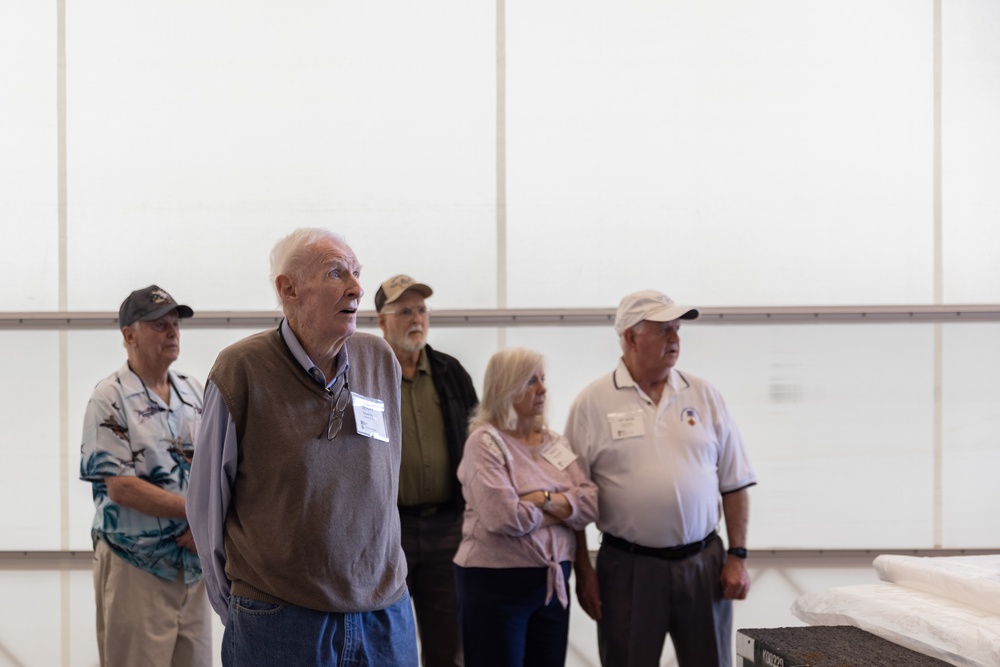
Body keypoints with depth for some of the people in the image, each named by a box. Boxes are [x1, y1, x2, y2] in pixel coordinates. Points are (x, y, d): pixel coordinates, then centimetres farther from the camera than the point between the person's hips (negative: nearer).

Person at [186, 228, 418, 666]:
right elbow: (206, 506, 0)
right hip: (277, 625, -4)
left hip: (386, 621, 4)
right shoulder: (240, 370, -8)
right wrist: (235, 608, 5)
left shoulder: (382, 360, 4)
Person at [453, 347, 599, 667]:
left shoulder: (555, 442, 11)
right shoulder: (485, 442, -9)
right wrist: (560, 508, -6)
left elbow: (590, 503, 1)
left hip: (553, 582, 6)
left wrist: (543, 500, -14)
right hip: (495, 584, -6)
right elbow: (503, 517, -22)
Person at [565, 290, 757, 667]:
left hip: (703, 564, 2)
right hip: (628, 567, -2)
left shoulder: (704, 396, 6)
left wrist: (738, 557, 2)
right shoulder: (592, 404, -2)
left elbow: (734, 485, 8)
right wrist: (583, 571, -3)